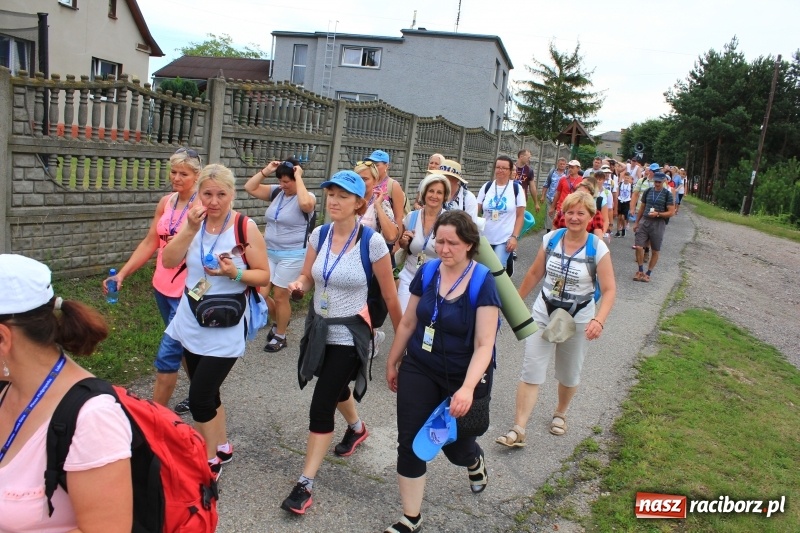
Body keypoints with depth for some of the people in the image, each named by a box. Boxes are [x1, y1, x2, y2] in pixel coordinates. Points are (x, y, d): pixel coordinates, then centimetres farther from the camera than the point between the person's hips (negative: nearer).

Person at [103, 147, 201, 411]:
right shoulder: (165, 202, 7)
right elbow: (149, 243, 9)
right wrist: (122, 273, 3)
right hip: (163, 287, 8)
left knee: (166, 356, -5)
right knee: (183, 346, 21)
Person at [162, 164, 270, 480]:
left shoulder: (246, 228, -12)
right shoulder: (194, 221, 1)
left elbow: (263, 276, -9)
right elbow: (169, 261, -10)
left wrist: (234, 273, -26)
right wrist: (191, 229, -21)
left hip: (225, 328, -5)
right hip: (192, 322, 5)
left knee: (199, 397, -5)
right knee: (206, 393, 17)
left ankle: (210, 463, 17)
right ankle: (222, 448, 38)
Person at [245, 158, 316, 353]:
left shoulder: (307, 197, -11)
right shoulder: (276, 192, 6)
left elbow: (305, 203, -36)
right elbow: (250, 188, 4)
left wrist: (299, 177, -25)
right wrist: (266, 170, -4)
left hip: (292, 255, -6)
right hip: (269, 252, 6)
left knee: (280, 296, 3)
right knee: (259, 293, 5)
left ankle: (280, 337, 24)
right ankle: (279, 320, 35)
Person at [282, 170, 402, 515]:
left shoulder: (372, 242, -19)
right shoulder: (319, 235, -5)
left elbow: (390, 296, -11)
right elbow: (308, 277, 7)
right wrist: (298, 284, -17)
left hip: (349, 335, -6)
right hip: (319, 329, 6)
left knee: (321, 407, -7)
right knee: (336, 388, 28)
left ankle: (305, 484, 9)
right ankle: (357, 428, 59)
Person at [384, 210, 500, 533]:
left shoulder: (483, 283, -17)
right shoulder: (426, 273, -4)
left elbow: (484, 345, -20)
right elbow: (408, 323, 7)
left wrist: (468, 388, -31)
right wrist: (393, 363, 13)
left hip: (462, 378, -3)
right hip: (418, 371, 3)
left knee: (453, 445, 13)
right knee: (409, 443, 1)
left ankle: (475, 461, 53)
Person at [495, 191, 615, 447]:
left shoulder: (598, 248, -13)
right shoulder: (550, 239, -5)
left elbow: (609, 290, -14)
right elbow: (535, 274, 7)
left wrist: (599, 321, -29)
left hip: (578, 320, -1)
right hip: (543, 314, 2)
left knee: (569, 375, 16)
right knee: (530, 373, -4)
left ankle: (560, 414, 44)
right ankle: (518, 430, 0)